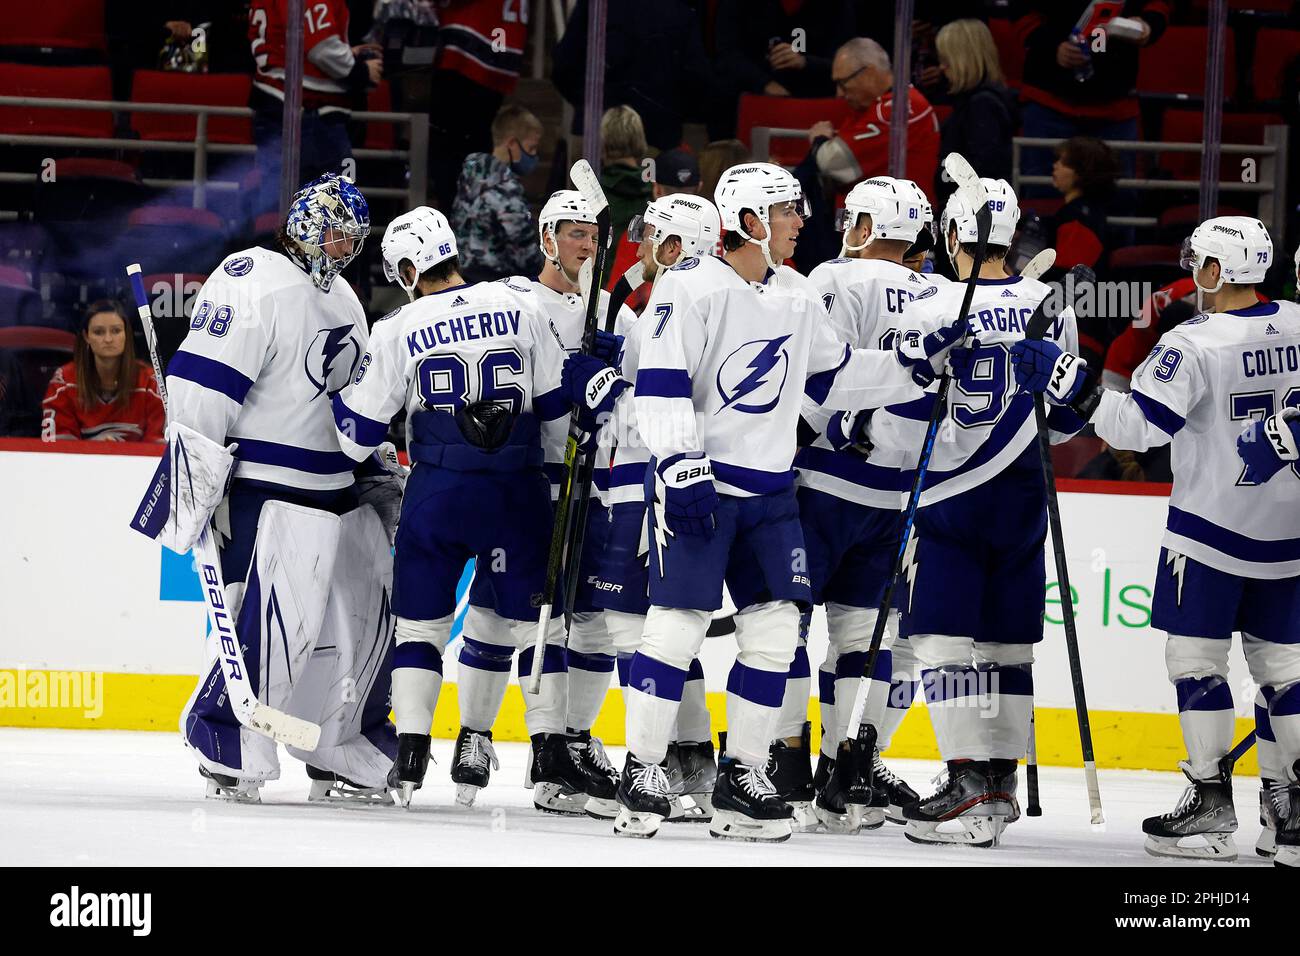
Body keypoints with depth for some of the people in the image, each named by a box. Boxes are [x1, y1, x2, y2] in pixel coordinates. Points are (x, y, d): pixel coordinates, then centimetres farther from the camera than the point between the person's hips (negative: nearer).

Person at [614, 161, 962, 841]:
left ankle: (741, 774, 9)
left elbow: (834, 376, 22)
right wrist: (682, 468, -22)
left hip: (768, 490, 7)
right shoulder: (691, 287, -11)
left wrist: (916, 364, 12)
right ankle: (641, 773, -1)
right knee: (678, 622, -9)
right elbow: (660, 384, -15)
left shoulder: (797, 297, 12)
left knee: (776, 626, 1)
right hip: (695, 482, -7)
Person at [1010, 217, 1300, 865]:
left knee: (1196, 657, 3)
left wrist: (1070, 382, -18)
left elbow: (1138, 425, -20)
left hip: (1212, 529, -6)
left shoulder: (1196, 344, -17)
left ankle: (1210, 803, 1)